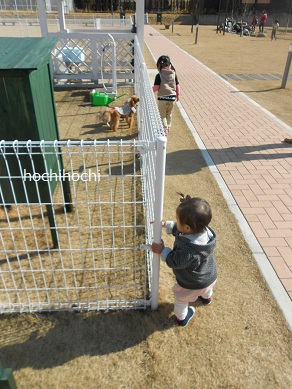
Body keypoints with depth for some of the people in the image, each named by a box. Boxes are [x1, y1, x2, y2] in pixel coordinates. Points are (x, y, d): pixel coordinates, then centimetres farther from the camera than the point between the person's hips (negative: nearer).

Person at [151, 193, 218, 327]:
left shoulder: (188, 250, -46)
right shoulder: (204, 229, -22)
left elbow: (175, 262, -29)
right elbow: (178, 229, -5)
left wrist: (162, 251, -20)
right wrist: (165, 224, -5)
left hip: (191, 285, -6)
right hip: (210, 277, 7)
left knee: (181, 298, 27)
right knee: (206, 289, 41)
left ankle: (181, 318, 53)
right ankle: (206, 297, 73)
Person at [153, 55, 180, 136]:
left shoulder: (159, 75, -11)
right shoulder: (174, 74, 1)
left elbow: (156, 87, -13)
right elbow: (177, 86, 4)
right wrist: (178, 94, 18)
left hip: (162, 98, -4)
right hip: (172, 97, 4)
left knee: (162, 115, 6)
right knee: (169, 114, 21)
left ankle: (164, 130, -2)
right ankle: (168, 128, 32)